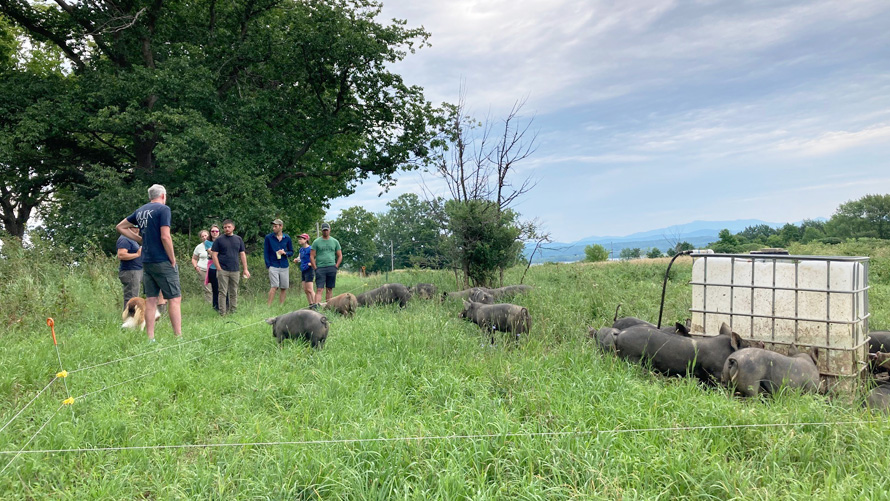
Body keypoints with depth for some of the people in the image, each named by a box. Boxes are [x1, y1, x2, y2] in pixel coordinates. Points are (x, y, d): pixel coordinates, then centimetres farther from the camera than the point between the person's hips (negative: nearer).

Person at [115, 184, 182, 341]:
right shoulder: (163, 209, -9)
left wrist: (140, 239, 16)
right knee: (174, 299, -3)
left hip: (146, 262, 7)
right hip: (162, 262, -7)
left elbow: (120, 227, 22)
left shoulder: (140, 211, 12)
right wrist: (173, 260, -9)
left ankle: (150, 339, 11)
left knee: (150, 299, 9)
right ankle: (178, 337, -6)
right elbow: (165, 237, -17)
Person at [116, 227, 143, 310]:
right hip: (130, 272, -11)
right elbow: (121, 255, -25)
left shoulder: (131, 239, 19)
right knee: (130, 299, -9)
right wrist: (137, 254, -21)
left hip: (137, 271, 11)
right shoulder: (124, 239, -14)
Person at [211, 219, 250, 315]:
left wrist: (245, 269, 6)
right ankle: (222, 313, 0)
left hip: (235, 271, 3)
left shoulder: (238, 239, 11)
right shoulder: (219, 240, 2)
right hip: (223, 270, -3)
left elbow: (242, 254, 12)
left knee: (234, 293, 7)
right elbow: (214, 255, 0)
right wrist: (219, 269, -8)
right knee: (223, 292, -3)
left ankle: (233, 311, 15)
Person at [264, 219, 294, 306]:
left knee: (284, 288, 3)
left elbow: (291, 252, 15)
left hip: (284, 266, 3)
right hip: (273, 266, -3)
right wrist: (268, 265, -4)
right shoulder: (268, 237, 2)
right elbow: (265, 253, 4)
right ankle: (269, 306, -9)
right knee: (274, 286, -13)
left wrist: (285, 253, -7)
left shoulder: (287, 238, 7)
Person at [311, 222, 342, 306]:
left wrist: (336, 266, 2)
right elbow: (312, 256, 4)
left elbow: (340, 256, 14)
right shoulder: (316, 242, 5)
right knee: (319, 289, -10)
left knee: (329, 289, 6)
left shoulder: (334, 241, 11)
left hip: (331, 268, 2)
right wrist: (315, 268, -4)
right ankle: (316, 305, -17)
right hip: (320, 268, -2)